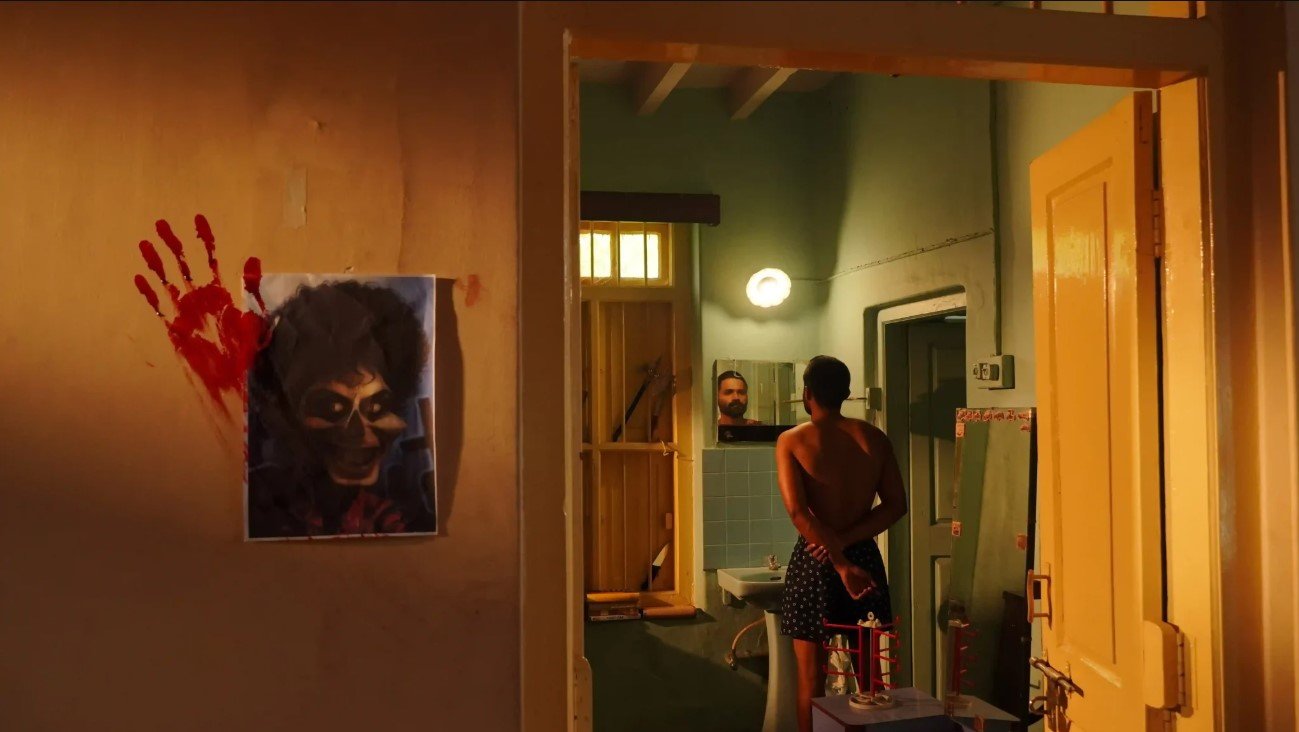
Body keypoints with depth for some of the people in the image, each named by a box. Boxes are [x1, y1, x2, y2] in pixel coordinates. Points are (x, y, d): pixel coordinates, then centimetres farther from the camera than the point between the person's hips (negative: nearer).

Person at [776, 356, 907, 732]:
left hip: (813, 561, -3)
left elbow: (797, 511, -18)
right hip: (865, 557, 3)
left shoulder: (791, 441, -7)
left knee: (811, 676, 7)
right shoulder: (874, 439, 2)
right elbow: (896, 505, -2)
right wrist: (847, 541, -9)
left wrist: (840, 564, -18)